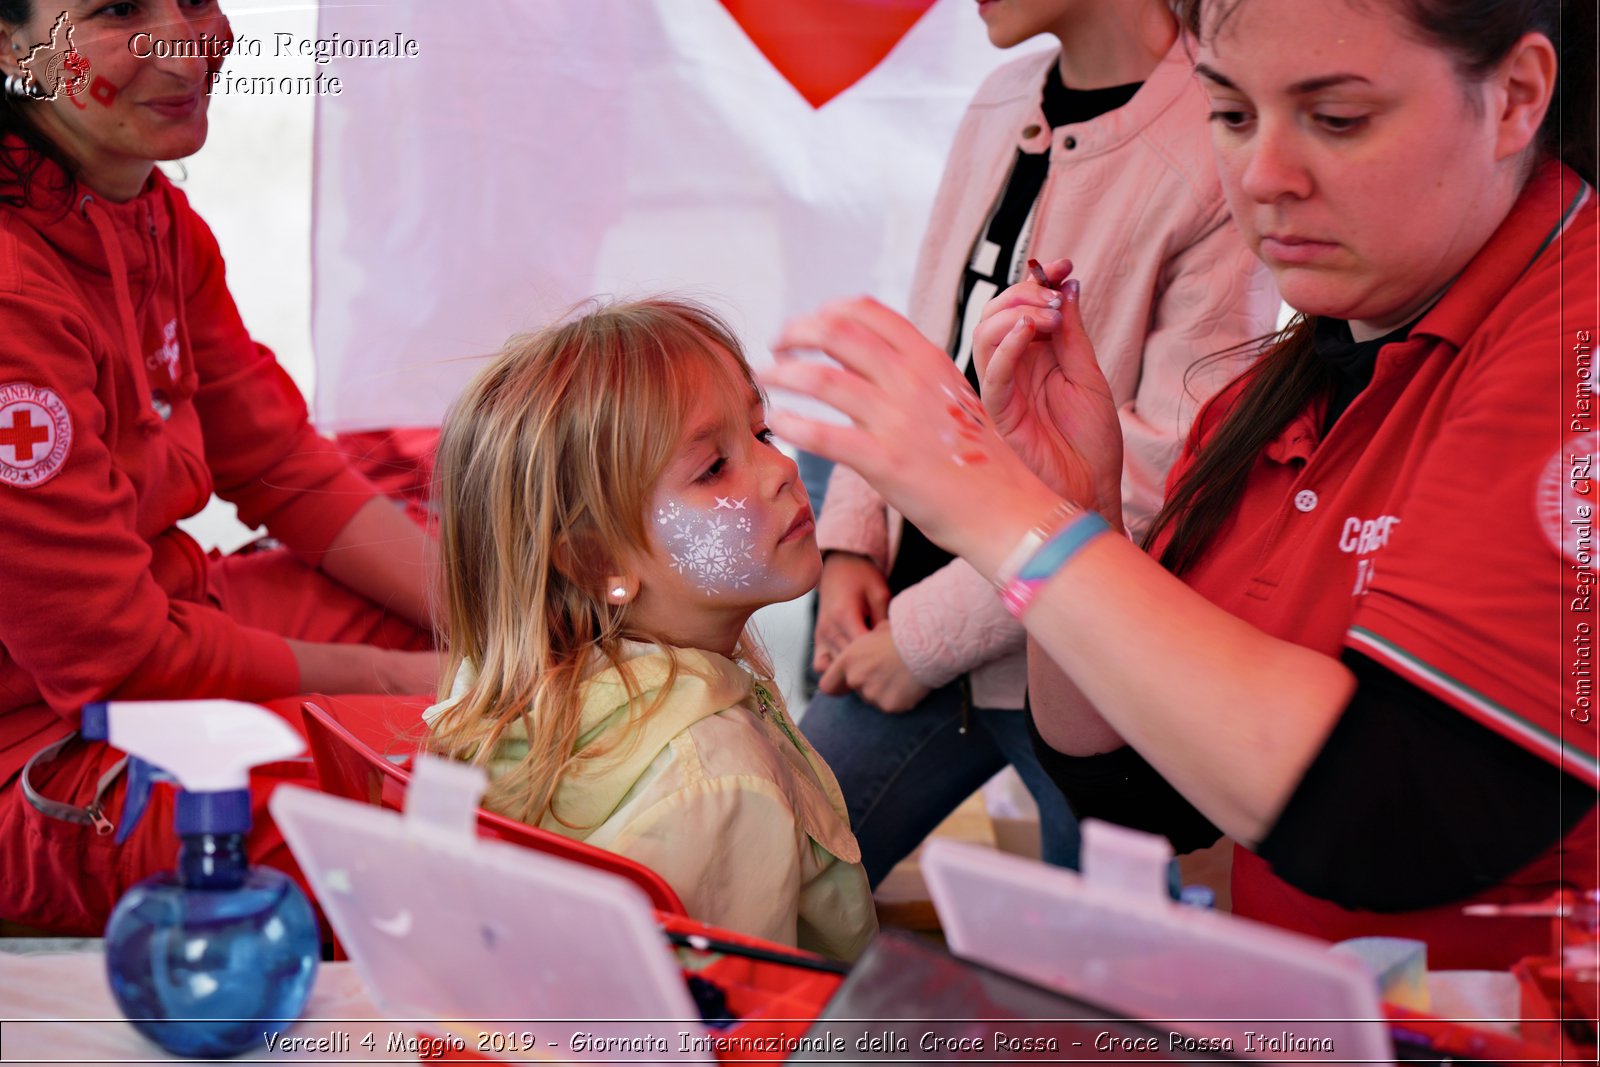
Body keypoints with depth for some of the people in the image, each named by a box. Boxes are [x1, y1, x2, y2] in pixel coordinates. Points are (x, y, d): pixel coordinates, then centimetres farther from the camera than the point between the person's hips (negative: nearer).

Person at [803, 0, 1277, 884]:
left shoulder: (1223, 145, -18)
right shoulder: (1002, 104, 7)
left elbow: (1167, 473, -20)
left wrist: (930, 631, -16)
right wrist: (850, 545, 1)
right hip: (915, 642, 7)